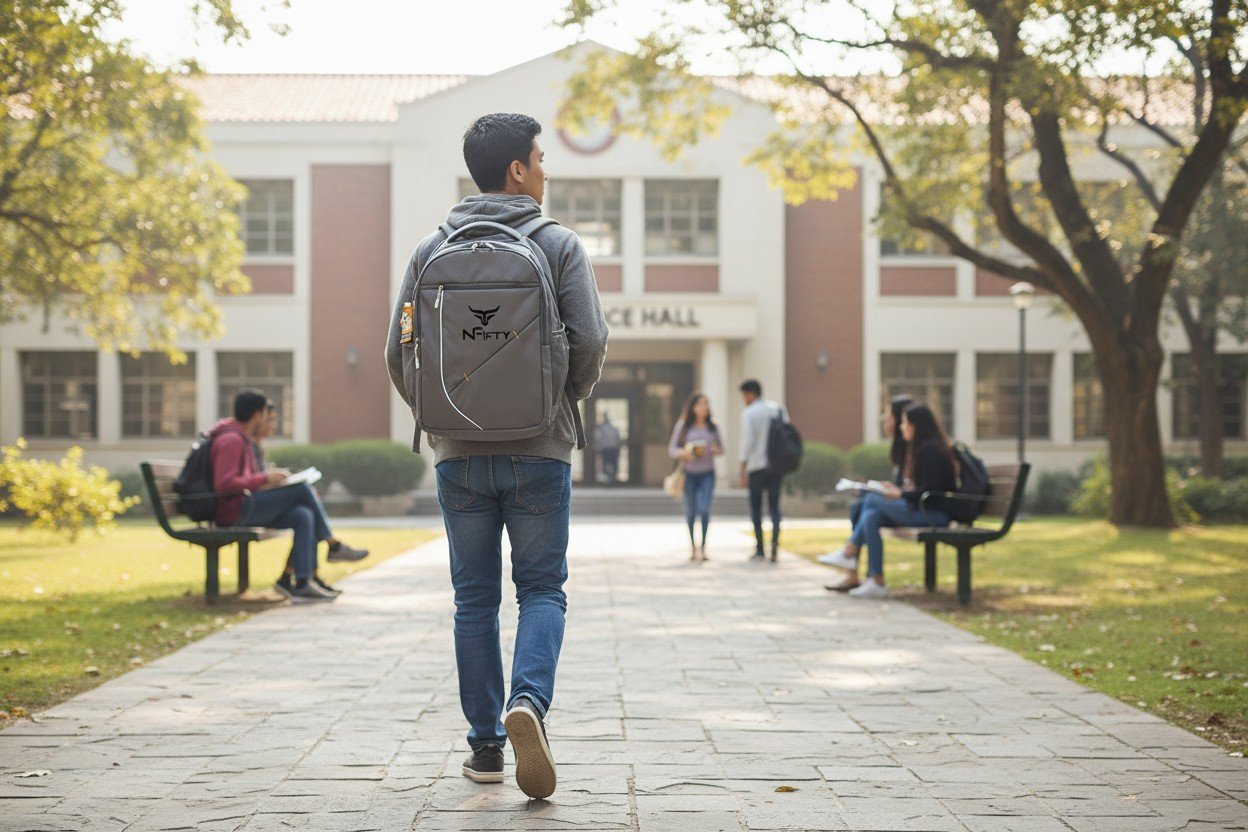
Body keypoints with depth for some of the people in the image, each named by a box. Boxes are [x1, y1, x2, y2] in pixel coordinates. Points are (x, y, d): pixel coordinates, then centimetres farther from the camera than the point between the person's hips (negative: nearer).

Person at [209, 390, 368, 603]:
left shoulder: (241, 438, 19)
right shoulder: (231, 440, -15)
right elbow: (223, 484, -24)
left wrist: (271, 477, 8)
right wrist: (265, 478, -18)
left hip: (245, 508, 10)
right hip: (234, 512, -10)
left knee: (303, 516, -7)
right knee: (302, 489, -15)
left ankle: (302, 583, -14)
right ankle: (333, 544, 1)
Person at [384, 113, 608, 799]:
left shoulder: (430, 251, 5)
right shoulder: (558, 245, -3)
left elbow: (399, 353, 2)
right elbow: (591, 340, -11)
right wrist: (568, 399, 8)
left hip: (460, 457, 2)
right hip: (540, 453, -2)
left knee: (474, 600, 10)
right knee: (542, 589, 6)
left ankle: (486, 743, 12)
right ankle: (528, 700, -19)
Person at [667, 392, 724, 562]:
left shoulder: (713, 426, 4)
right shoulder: (683, 426, 0)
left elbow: (721, 448, 12)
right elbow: (672, 448, 3)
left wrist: (716, 450, -10)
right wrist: (683, 453, -17)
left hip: (707, 473, 0)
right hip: (689, 473, 0)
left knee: (704, 508, -14)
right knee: (691, 511, 6)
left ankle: (703, 546, -8)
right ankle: (692, 545, 22)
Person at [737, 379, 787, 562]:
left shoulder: (749, 413, -7)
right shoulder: (779, 409, 10)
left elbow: (747, 442, -12)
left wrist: (742, 472, -8)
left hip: (757, 465, -4)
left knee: (756, 507, 6)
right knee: (774, 505, 8)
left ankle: (759, 550, 5)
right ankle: (775, 540, -16)